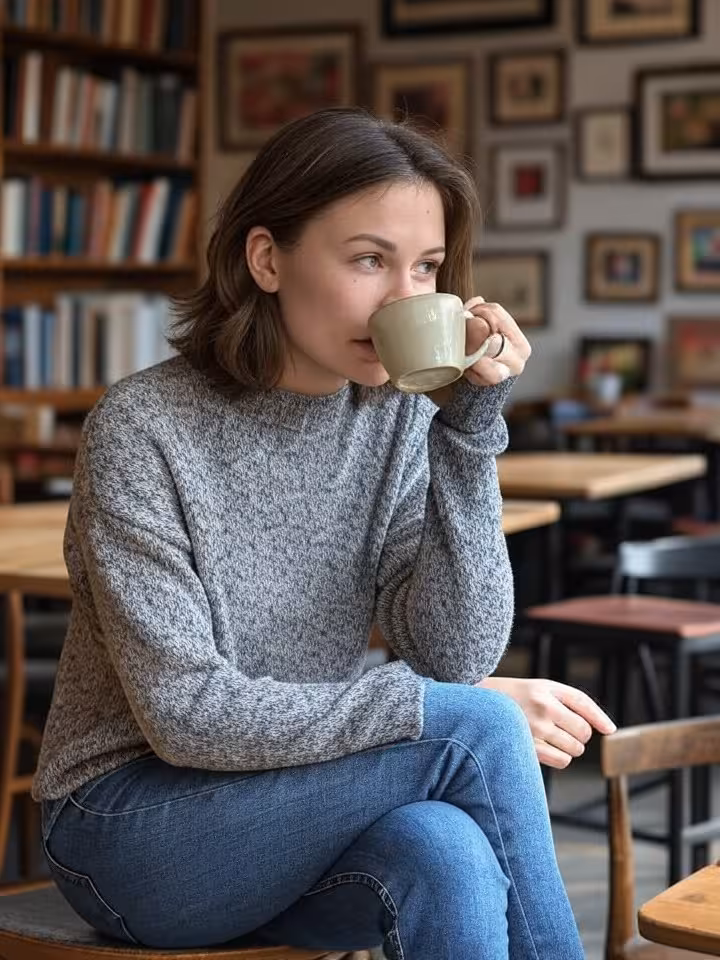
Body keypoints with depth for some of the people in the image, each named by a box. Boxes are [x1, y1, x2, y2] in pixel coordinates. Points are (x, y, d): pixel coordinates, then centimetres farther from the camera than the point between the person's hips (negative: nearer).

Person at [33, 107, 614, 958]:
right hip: (132, 824, -4)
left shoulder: (399, 419, -2)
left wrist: (472, 424, -19)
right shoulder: (142, 428, -16)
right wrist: (450, 714, -26)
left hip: (295, 814, 4)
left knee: (446, 851, -32)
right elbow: (187, 715, -21)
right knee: (476, 727, -26)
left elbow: (456, 657, -11)